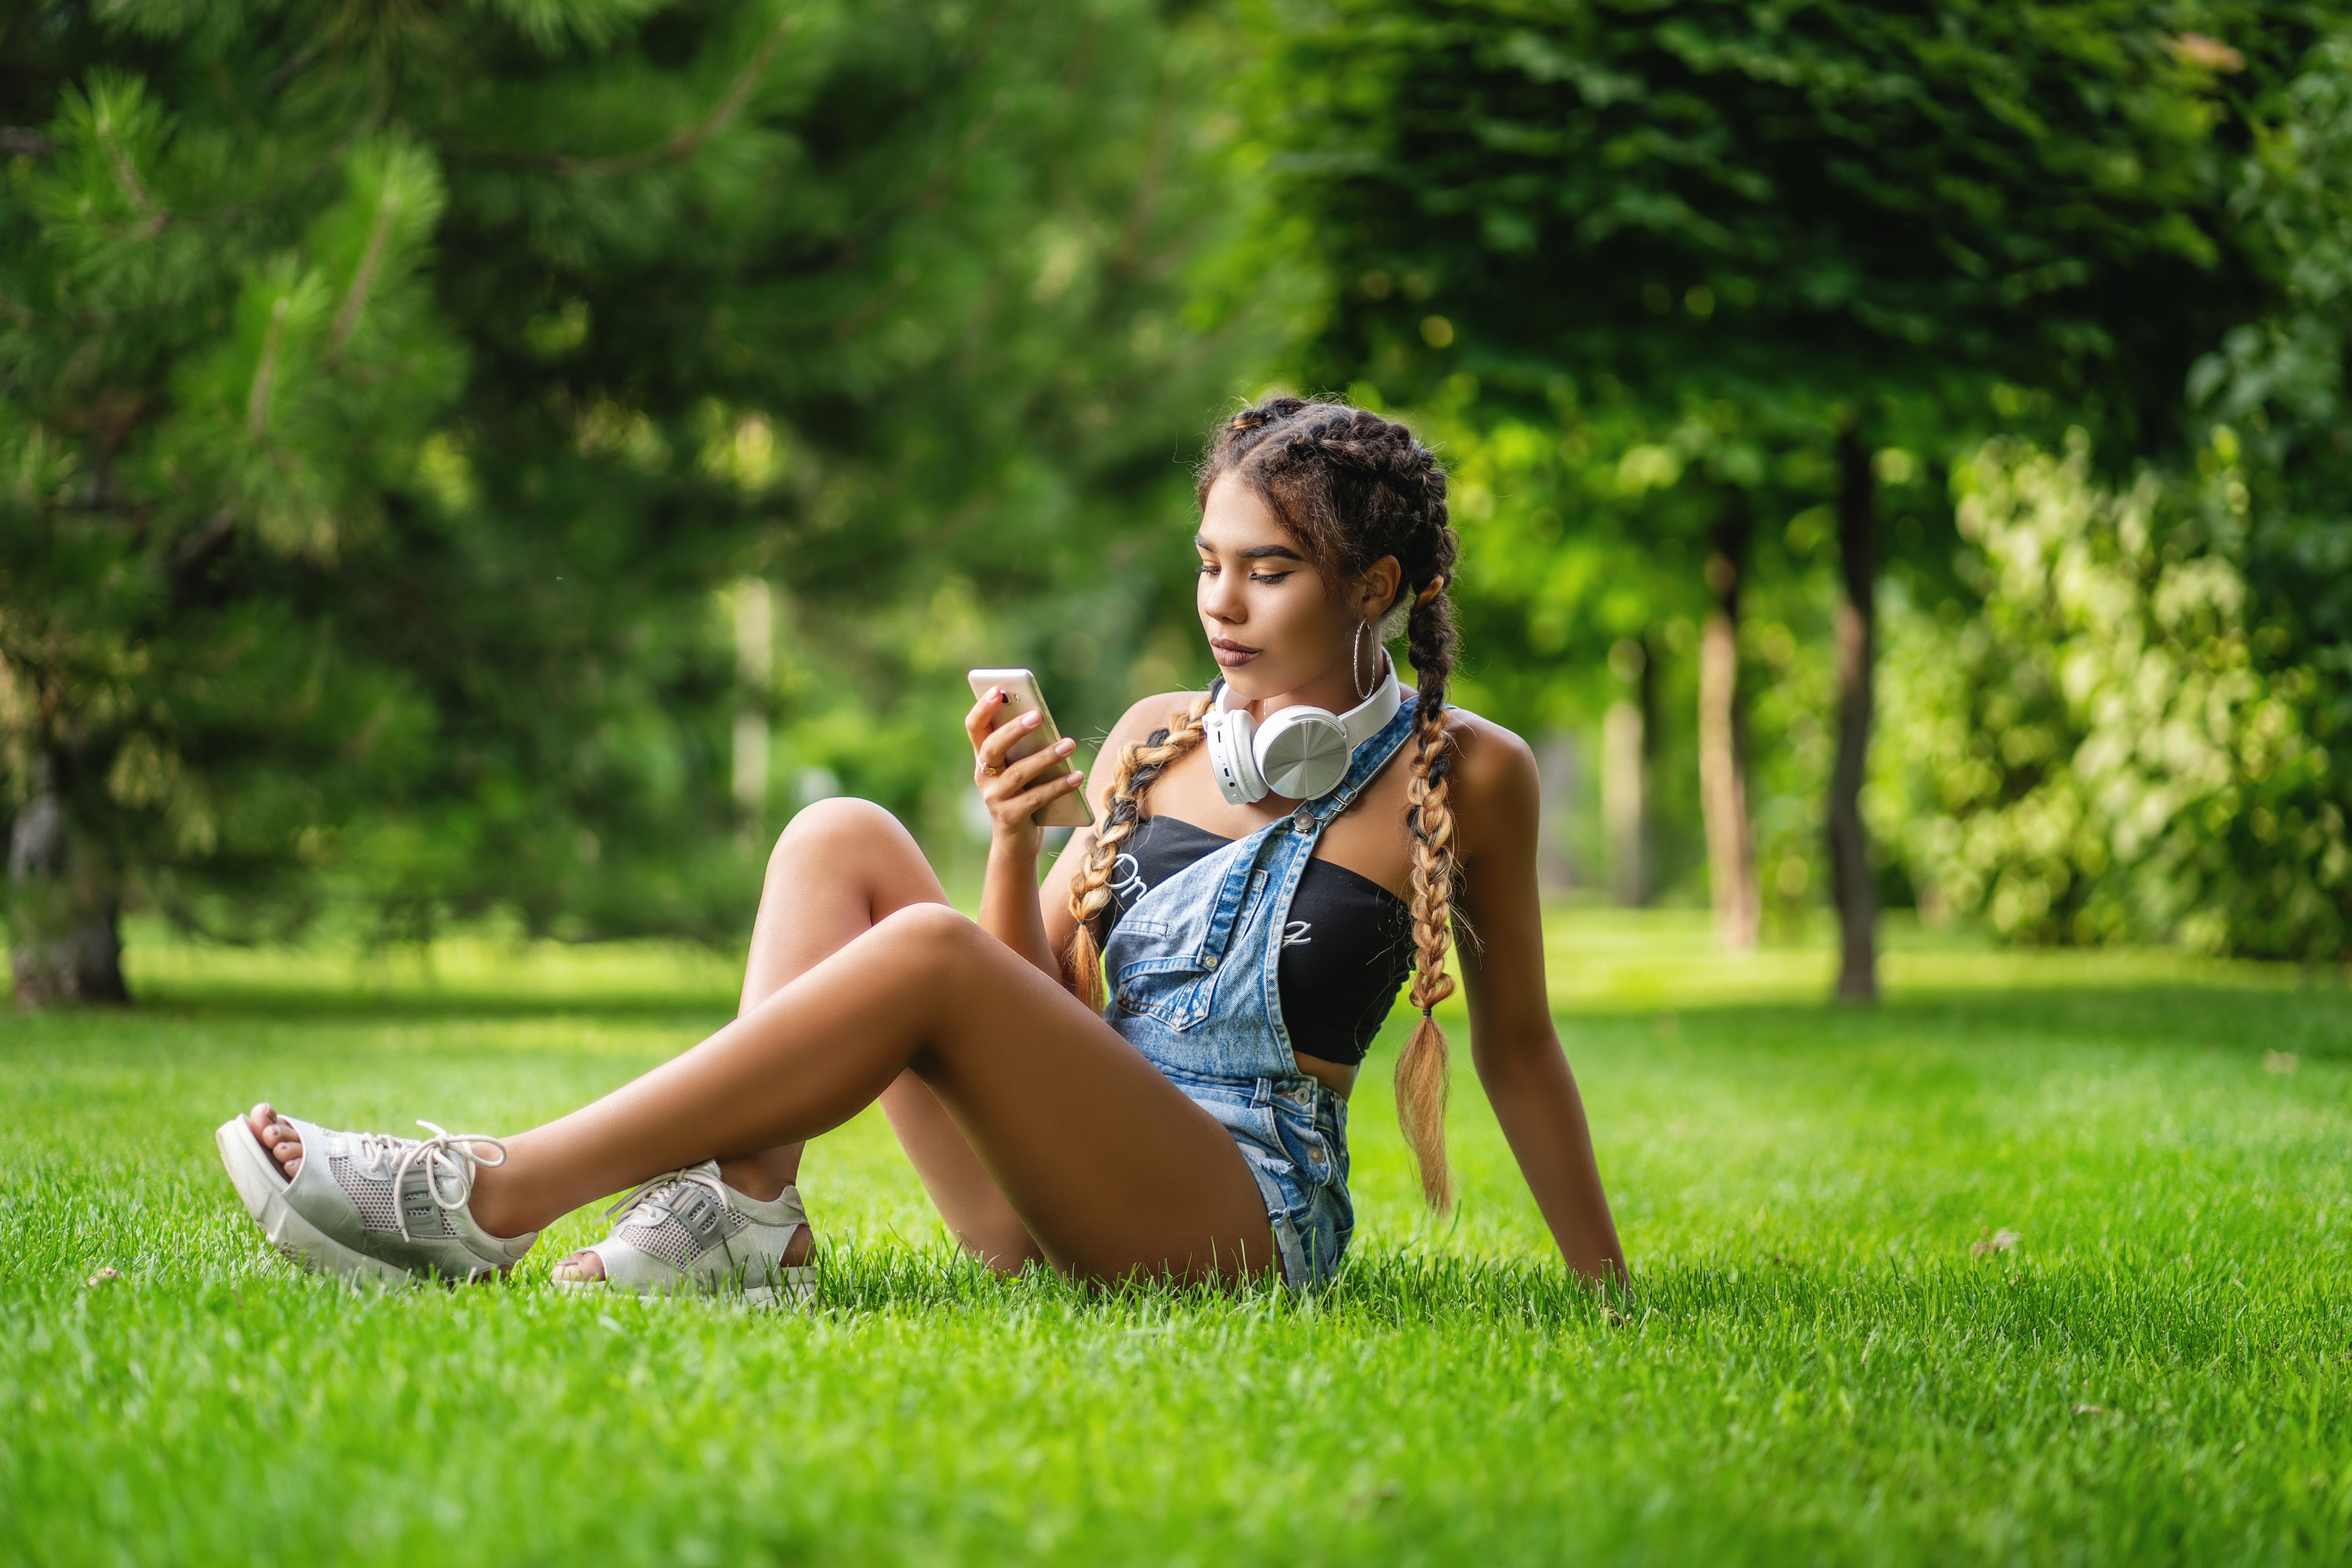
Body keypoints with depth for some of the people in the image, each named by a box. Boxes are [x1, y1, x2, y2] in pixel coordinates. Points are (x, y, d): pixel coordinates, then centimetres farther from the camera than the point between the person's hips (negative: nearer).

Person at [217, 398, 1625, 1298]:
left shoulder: (1461, 774, 2)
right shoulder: (1159, 740, 15)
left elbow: (1517, 1041, 8)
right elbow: (1040, 997, 11)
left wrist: (1611, 1287, 9)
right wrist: (1017, 842, -9)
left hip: (1248, 1220, -6)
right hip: (1060, 1207, 6)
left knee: (925, 955, -28)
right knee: (840, 842, -6)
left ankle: (487, 1200, -27)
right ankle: (742, 1215, -24)